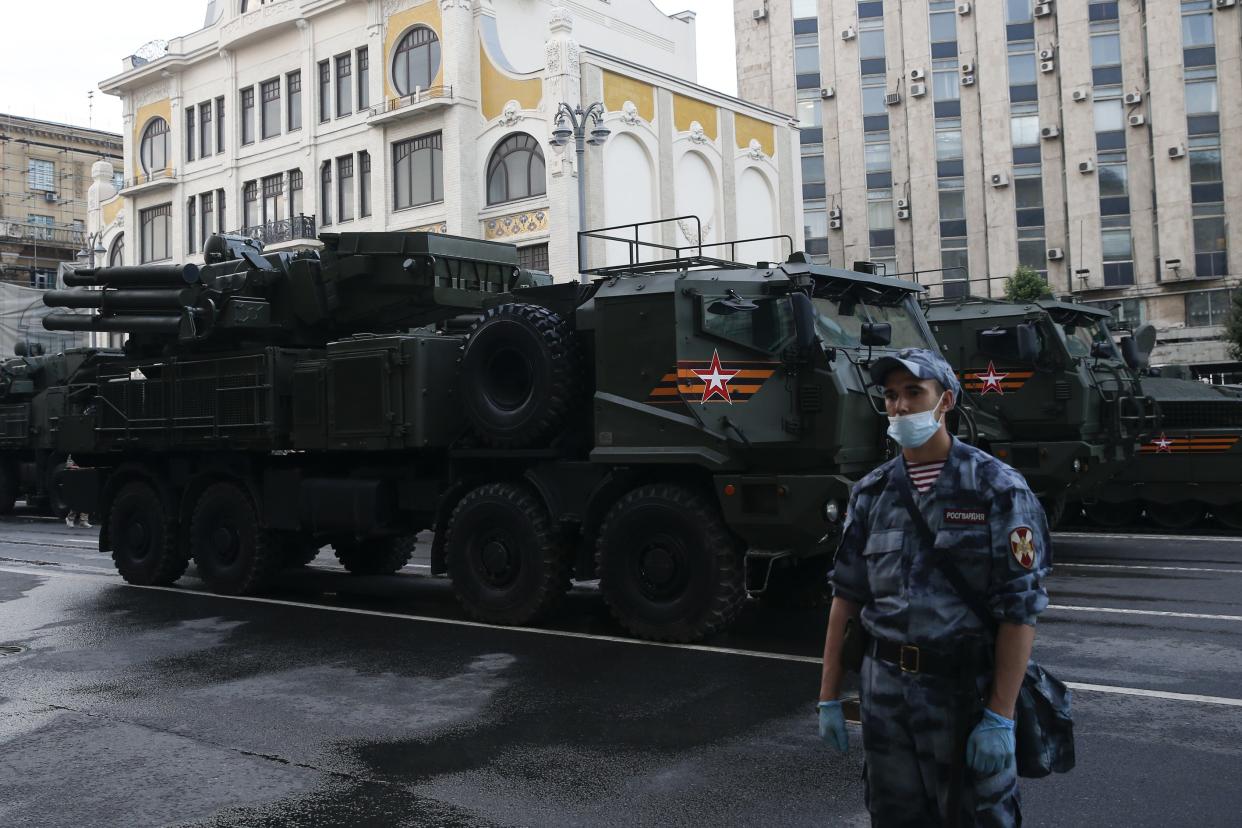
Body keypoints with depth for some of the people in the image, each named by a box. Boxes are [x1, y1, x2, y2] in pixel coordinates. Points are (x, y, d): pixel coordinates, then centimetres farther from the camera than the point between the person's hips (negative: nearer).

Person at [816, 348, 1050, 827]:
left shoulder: (997, 488, -7)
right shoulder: (872, 493, 6)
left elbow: (1019, 609, -11)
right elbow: (846, 596, 9)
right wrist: (829, 697, 7)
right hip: (883, 691, 4)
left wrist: (999, 717, -16)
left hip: (965, 690, -4)